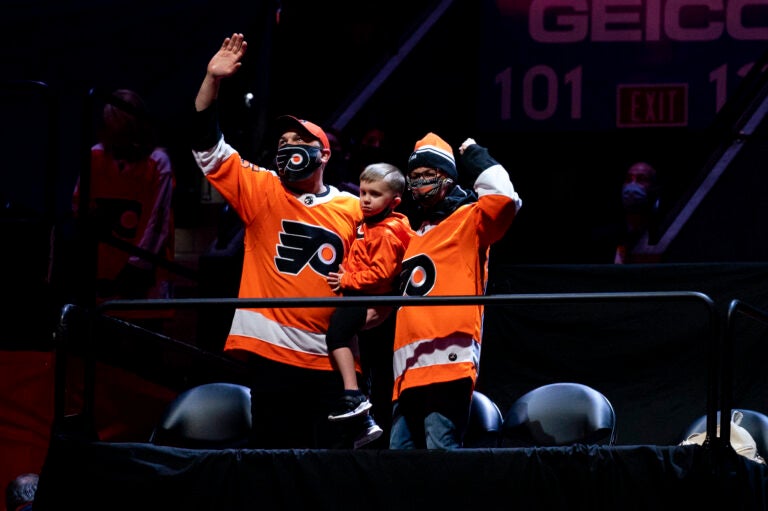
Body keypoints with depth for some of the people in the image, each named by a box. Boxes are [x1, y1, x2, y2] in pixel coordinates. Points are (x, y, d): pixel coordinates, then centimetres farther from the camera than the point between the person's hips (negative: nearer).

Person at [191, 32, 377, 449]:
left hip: (333, 356, 0)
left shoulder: (354, 209, 8)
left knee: (337, 454, 0)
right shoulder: (261, 191, 6)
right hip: (273, 351, 0)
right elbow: (206, 146, -1)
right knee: (273, 455, 1)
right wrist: (212, 80, -11)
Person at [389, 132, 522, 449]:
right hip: (410, 369, 9)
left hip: (448, 363, -9)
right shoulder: (417, 236, 28)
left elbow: (504, 198, -17)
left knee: (441, 450, -16)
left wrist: (475, 155, -4)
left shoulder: (469, 220, 4)